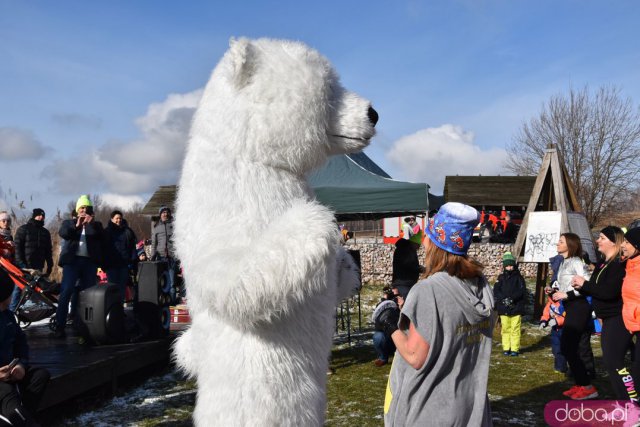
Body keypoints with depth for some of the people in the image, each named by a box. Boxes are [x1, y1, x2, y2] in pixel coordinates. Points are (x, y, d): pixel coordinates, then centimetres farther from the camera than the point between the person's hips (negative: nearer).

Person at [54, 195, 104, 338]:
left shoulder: (95, 225, 17)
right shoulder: (69, 222, 15)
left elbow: (100, 235, -2)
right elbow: (63, 233, -5)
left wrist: (91, 223, -17)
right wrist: (76, 225, -21)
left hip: (90, 262, 2)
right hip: (72, 260, -2)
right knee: (66, 291, -11)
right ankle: (60, 326, -12)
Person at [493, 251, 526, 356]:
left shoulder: (519, 277, 5)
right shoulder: (501, 277, 9)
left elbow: (522, 292, -6)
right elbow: (496, 291, 0)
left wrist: (511, 298, -18)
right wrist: (504, 299, -16)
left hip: (516, 308, -2)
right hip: (503, 309, 2)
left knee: (515, 329, -2)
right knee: (505, 329, 5)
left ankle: (515, 349, 4)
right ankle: (506, 348, 12)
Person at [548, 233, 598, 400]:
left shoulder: (576, 262, -11)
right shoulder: (564, 263, 16)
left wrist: (567, 295, -21)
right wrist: (553, 292, 4)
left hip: (578, 307, -10)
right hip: (570, 308, 10)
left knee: (568, 348, -10)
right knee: (567, 348, 11)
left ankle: (587, 387, -4)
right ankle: (580, 385, 19)